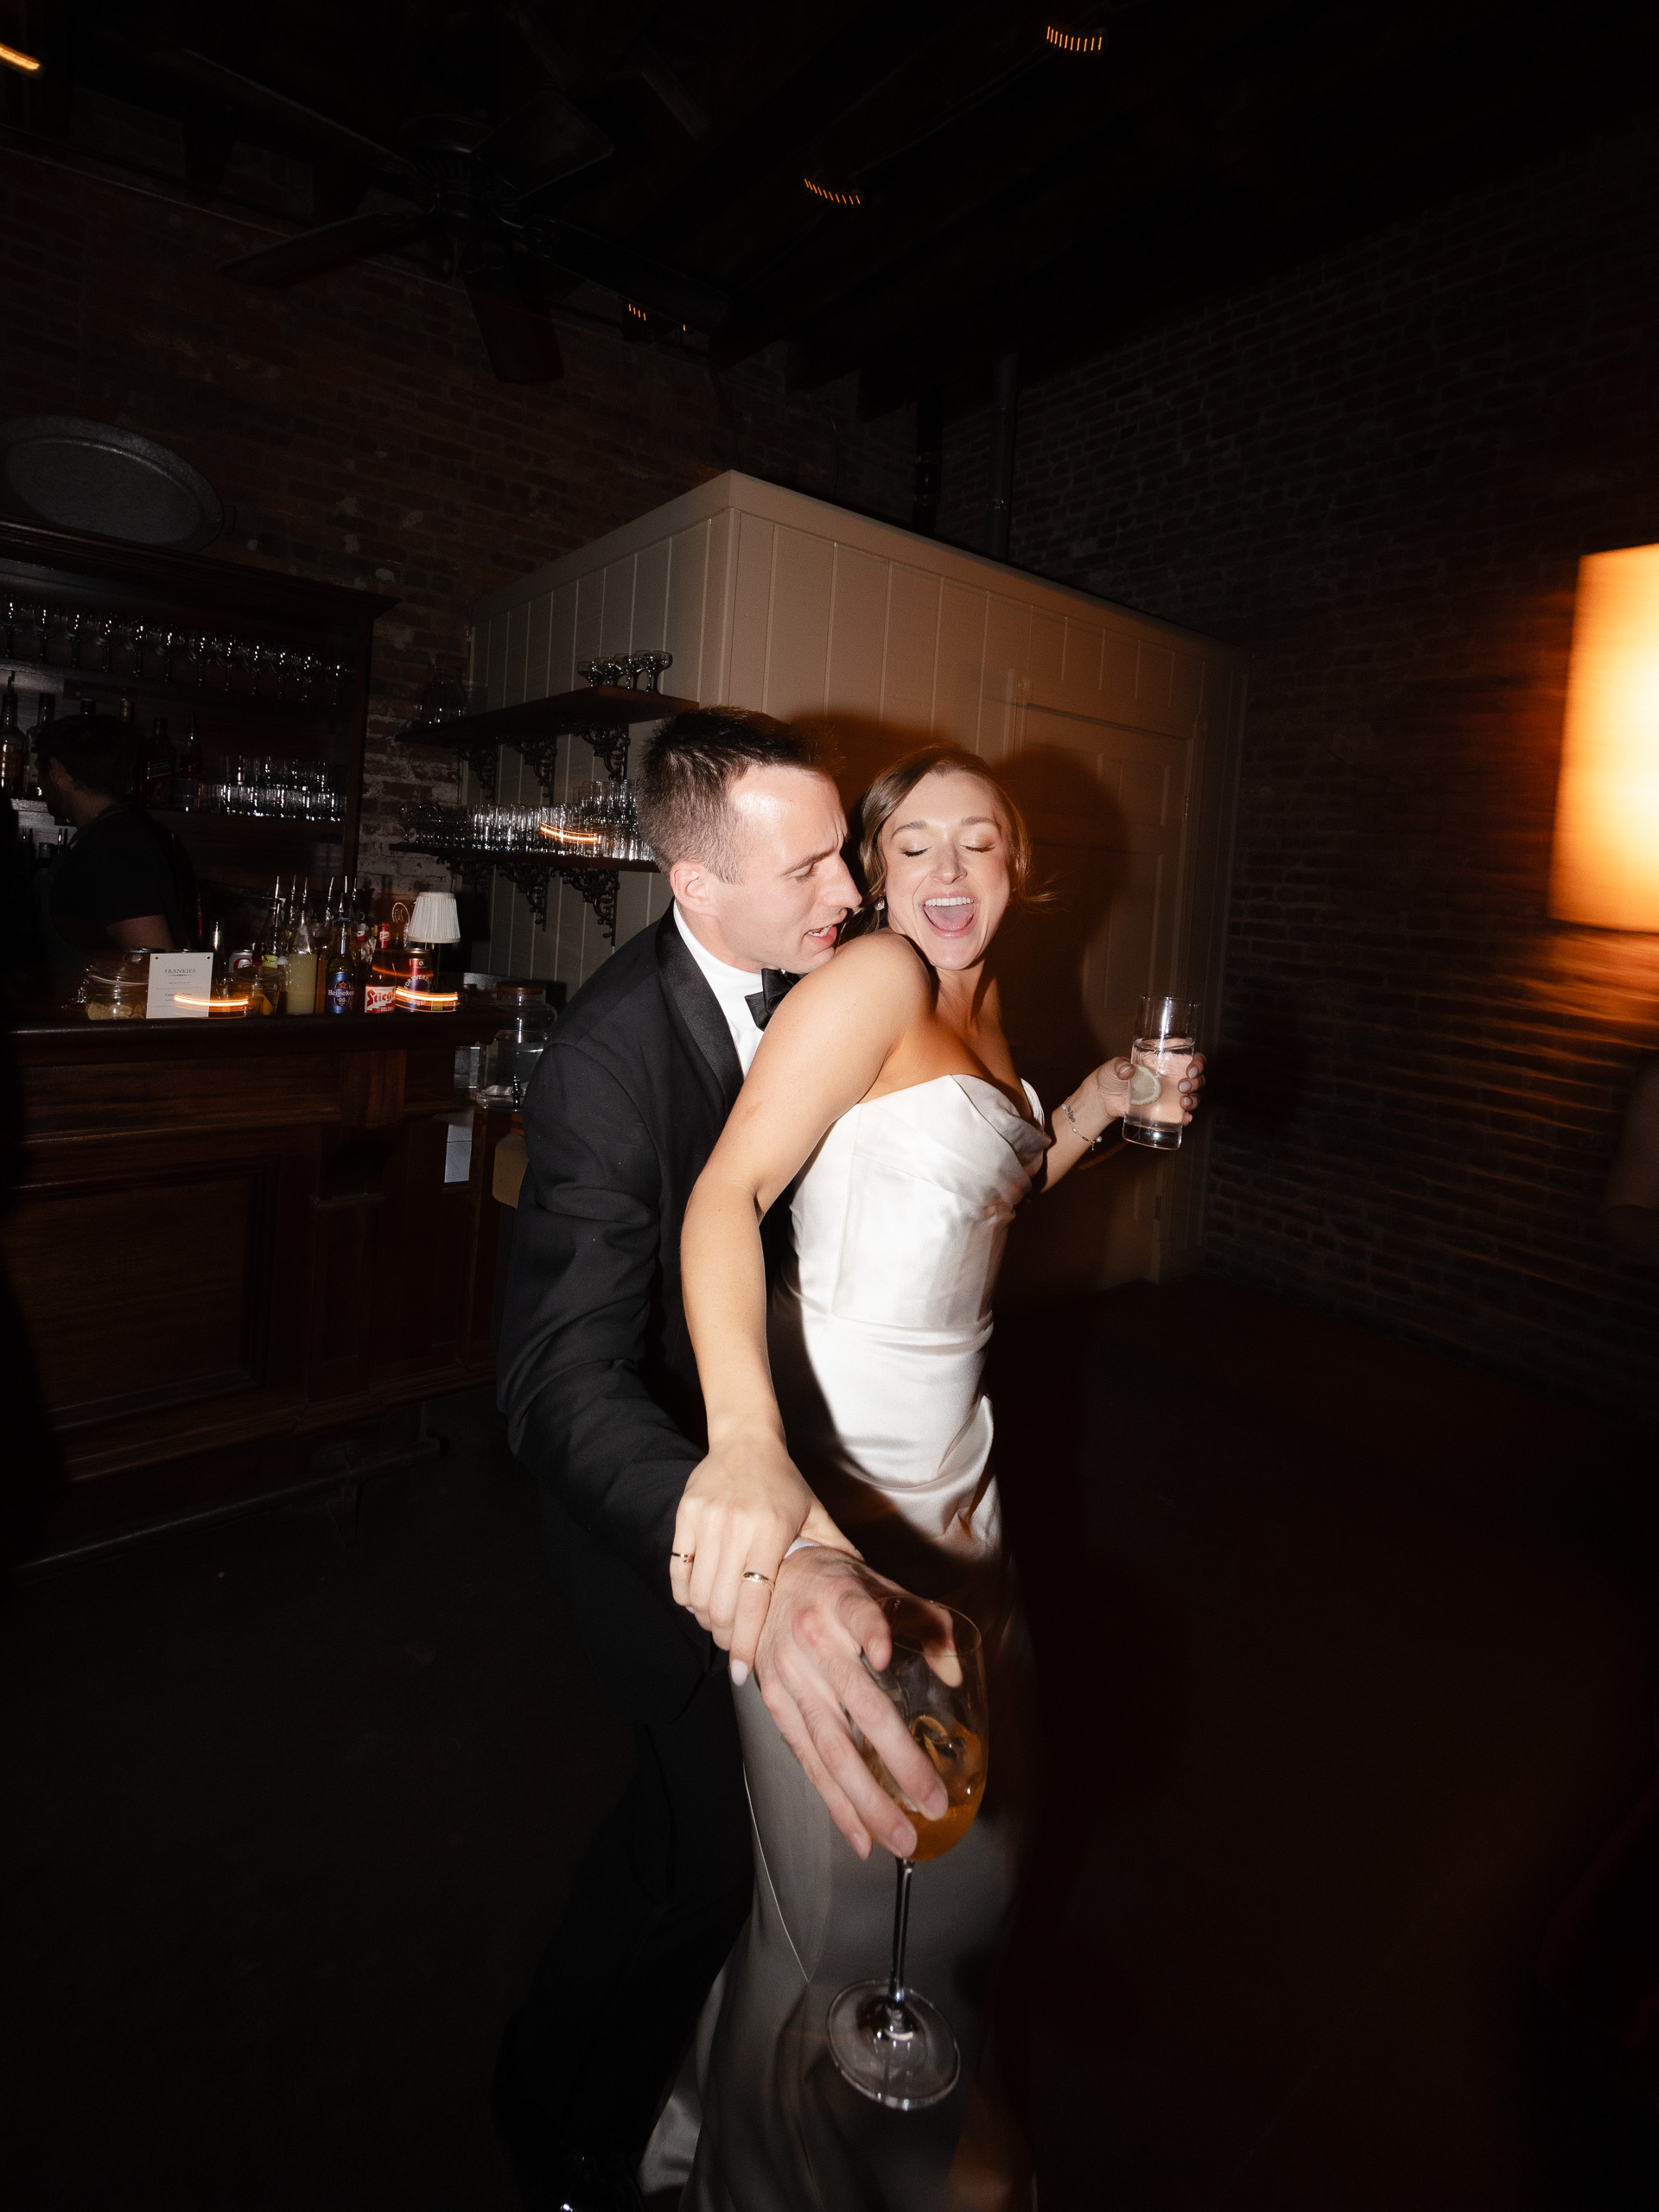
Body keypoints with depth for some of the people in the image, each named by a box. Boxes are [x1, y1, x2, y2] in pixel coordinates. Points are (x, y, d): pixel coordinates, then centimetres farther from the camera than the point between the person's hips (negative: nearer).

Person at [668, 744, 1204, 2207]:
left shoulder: (983, 1010, 10)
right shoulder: (877, 976, -16)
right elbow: (726, 1193, -27)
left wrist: (1098, 1107, 6)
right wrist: (748, 1436, -42)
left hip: (954, 1465, 9)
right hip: (837, 1468, -8)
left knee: (970, 1831, 26)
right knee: (846, 1891, 8)